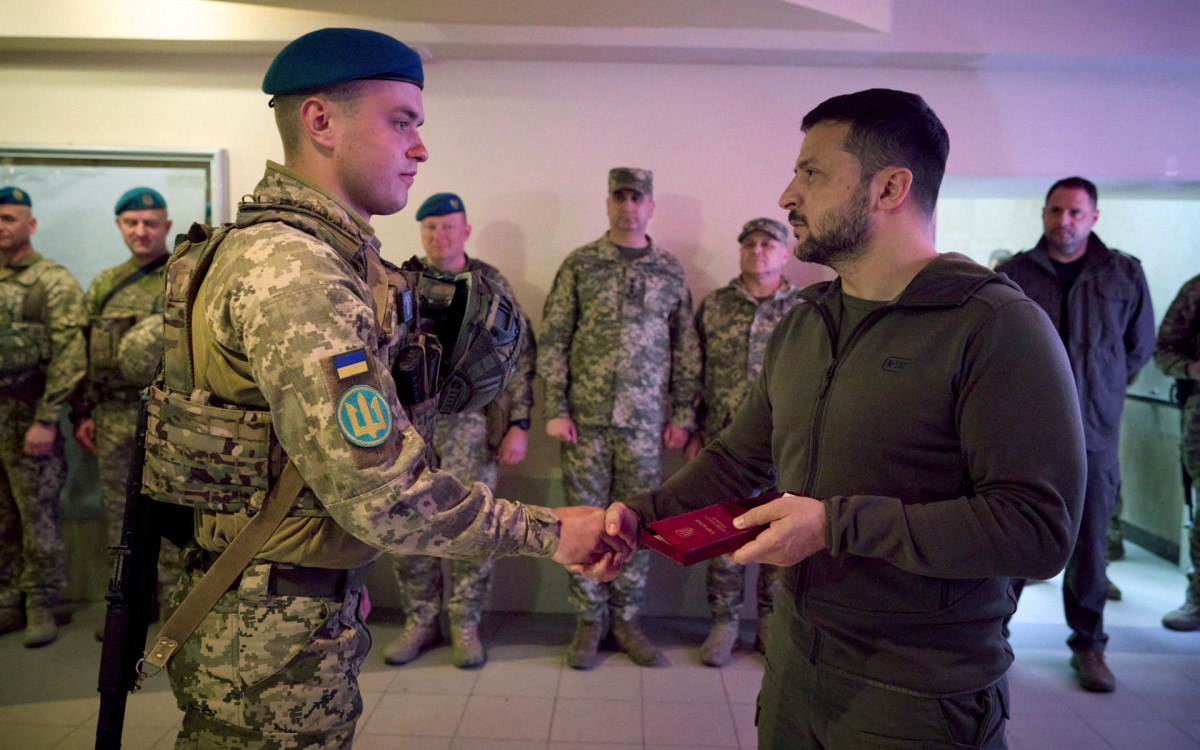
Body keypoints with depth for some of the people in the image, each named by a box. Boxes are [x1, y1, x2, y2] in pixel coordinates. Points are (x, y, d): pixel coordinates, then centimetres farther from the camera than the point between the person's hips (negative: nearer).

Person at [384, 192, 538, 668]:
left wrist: (519, 423, -6)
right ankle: (419, 622, 24)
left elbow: (520, 357, 0)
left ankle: (465, 624, 20)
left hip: (472, 426, -2)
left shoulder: (492, 285, 2)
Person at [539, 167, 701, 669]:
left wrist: (682, 414, 4)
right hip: (585, 418, -1)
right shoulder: (580, 265, 4)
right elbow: (552, 340, 1)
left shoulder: (670, 271, 8)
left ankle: (627, 619, 22)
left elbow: (686, 349, 10)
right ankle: (589, 621, 20)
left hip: (645, 420, 1)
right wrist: (555, 409, -5)